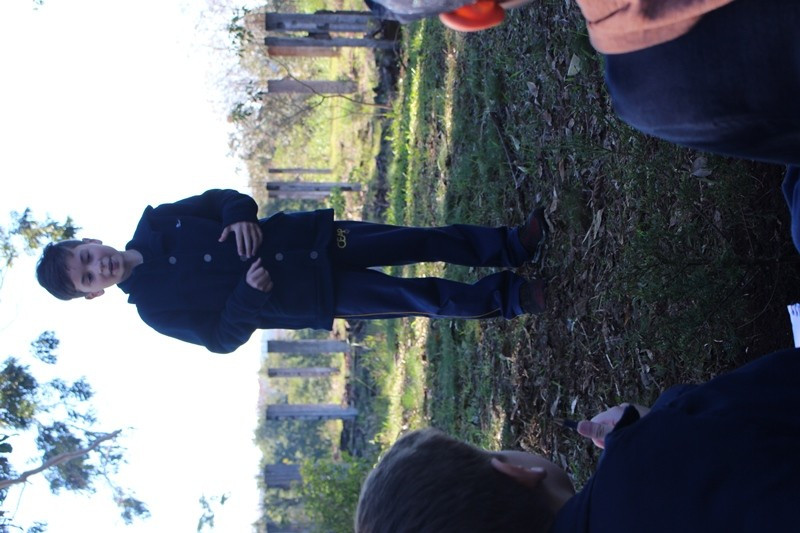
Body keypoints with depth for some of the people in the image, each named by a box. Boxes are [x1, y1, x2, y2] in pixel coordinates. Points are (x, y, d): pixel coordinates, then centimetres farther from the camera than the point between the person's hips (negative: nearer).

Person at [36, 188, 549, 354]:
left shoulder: (154, 224, 1)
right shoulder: (155, 308, -9)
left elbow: (218, 199, 7)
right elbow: (224, 336, -7)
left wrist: (240, 214, -15)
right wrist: (249, 293, -23)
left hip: (306, 236, 4)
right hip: (310, 295, -4)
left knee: (424, 241, 3)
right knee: (419, 299, -7)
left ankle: (513, 244, 20)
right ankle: (503, 297, 15)